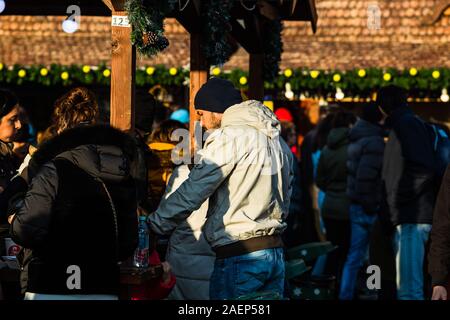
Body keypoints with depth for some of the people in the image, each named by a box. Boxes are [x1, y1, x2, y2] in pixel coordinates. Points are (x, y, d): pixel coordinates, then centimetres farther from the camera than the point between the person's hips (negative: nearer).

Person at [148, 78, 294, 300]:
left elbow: (192, 192, -15)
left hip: (238, 257, -8)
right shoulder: (278, 141, 16)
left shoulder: (230, 137, -10)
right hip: (275, 254, 8)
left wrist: (153, 225, -11)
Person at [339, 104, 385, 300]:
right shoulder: (375, 142, -16)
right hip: (370, 209, -8)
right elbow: (366, 175, -24)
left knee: (354, 256, 15)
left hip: (356, 206, 8)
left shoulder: (354, 140, 11)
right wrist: (370, 204, -15)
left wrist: (361, 201, 15)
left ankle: (345, 295, 18)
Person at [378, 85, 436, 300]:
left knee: (409, 290, -13)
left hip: (412, 218, -10)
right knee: (410, 287, 13)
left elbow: (423, 169, -19)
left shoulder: (407, 124, -7)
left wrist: (399, 200, -14)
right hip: (410, 217, 10)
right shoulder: (412, 123, 22)